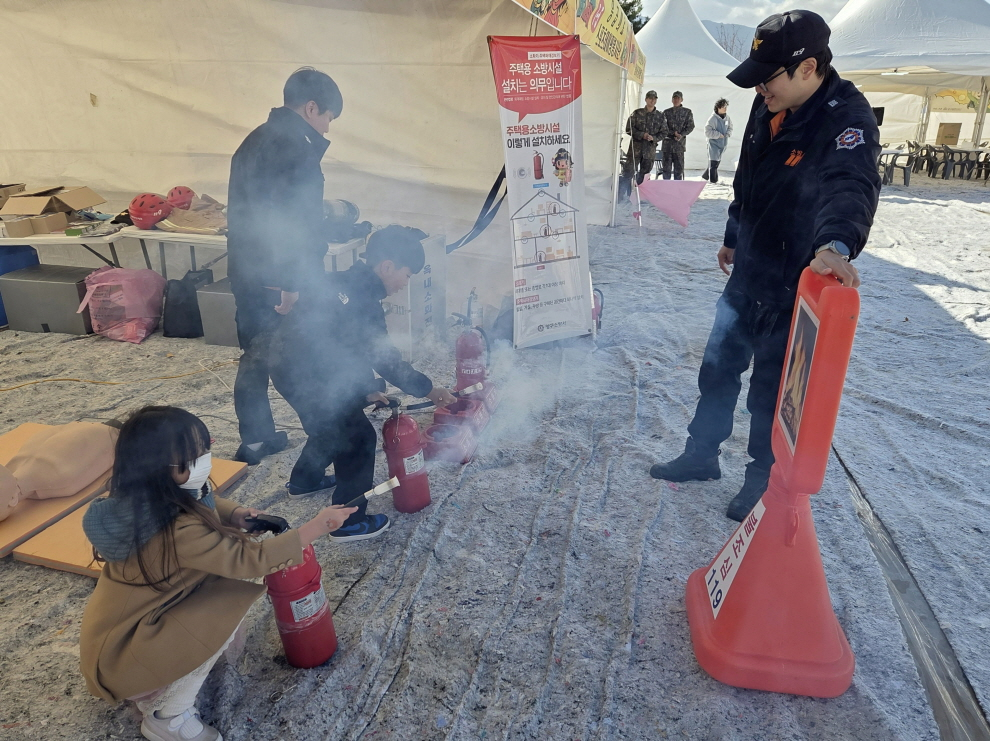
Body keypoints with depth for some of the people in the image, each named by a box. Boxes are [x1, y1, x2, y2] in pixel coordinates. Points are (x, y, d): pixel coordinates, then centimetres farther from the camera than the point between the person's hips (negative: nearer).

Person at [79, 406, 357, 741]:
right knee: (228, 606, -19)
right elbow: (251, 559, -29)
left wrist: (234, 514, -10)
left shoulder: (150, 500, -8)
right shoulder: (178, 531, -34)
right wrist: (318, 525, -25)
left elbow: (203, 504, 11)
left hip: (128, 620, 9)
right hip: (118, 652, -9)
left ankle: (156, 688, 17)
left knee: (219, 576, 5)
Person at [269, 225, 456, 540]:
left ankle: (304, 480, 51)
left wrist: (366, 389, 17)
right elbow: (386, 358, -17)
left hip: (291, 366, 10)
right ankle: (350, 522, 12)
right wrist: (428, 389, -6)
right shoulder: (363, 302, -22)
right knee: (358, 438, 1)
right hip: (306, 377, -10)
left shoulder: (346, 282, 7)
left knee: (332, 424, 29)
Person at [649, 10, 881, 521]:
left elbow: (850, 188, -40)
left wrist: (836, 244, -59)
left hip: (793, 287, -7)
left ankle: (763, 477, 29)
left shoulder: (848, 120, -21)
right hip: (746, 274, 7)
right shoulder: (768, 107, 2)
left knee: (770, 389, 6)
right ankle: (701, 455, 36)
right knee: (718, 369, 17)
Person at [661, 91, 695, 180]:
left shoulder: (687, 112, 8)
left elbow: (690, 126, 4)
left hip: (680, 143, -1)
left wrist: (681, 135, -13)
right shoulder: (666, 112, 10)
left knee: (679, 167, -3)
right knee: (666, 167, 1)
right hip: (667, 142, 1)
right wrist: (674, 133, -13)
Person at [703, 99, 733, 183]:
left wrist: (728, 133, -3)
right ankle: (713, 180, -5)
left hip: (723, 144, 7)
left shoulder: (727, 118, 5)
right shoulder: (713, 118, -14)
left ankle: (706, 176, 27)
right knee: (713, 163, -9)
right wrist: (719, 135, -17)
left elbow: (730, 128, 19)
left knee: (717, 161, 13)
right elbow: (707, 132, -15)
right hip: (714, 143, -7)